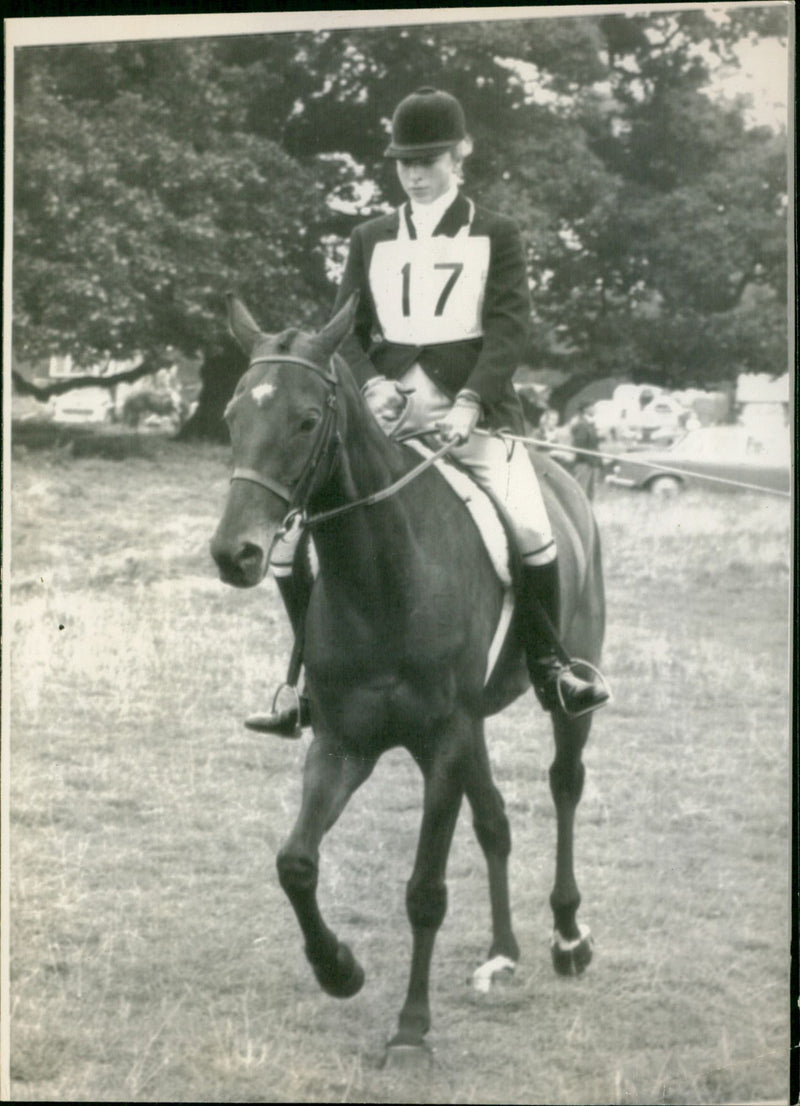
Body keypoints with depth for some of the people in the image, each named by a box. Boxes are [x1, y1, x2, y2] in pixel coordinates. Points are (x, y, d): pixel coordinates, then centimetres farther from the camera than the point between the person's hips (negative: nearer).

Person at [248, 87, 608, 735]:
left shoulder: (496, 237, 8)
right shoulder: (372, 240, 17)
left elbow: (509, 329, -4)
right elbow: (345, 331, 12)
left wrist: (470, 403, -20)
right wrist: (371, 385, -11)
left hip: (472, 412, -3)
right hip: (387, 415, 3)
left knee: (529, 527, -29)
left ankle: (549, 668, -9)